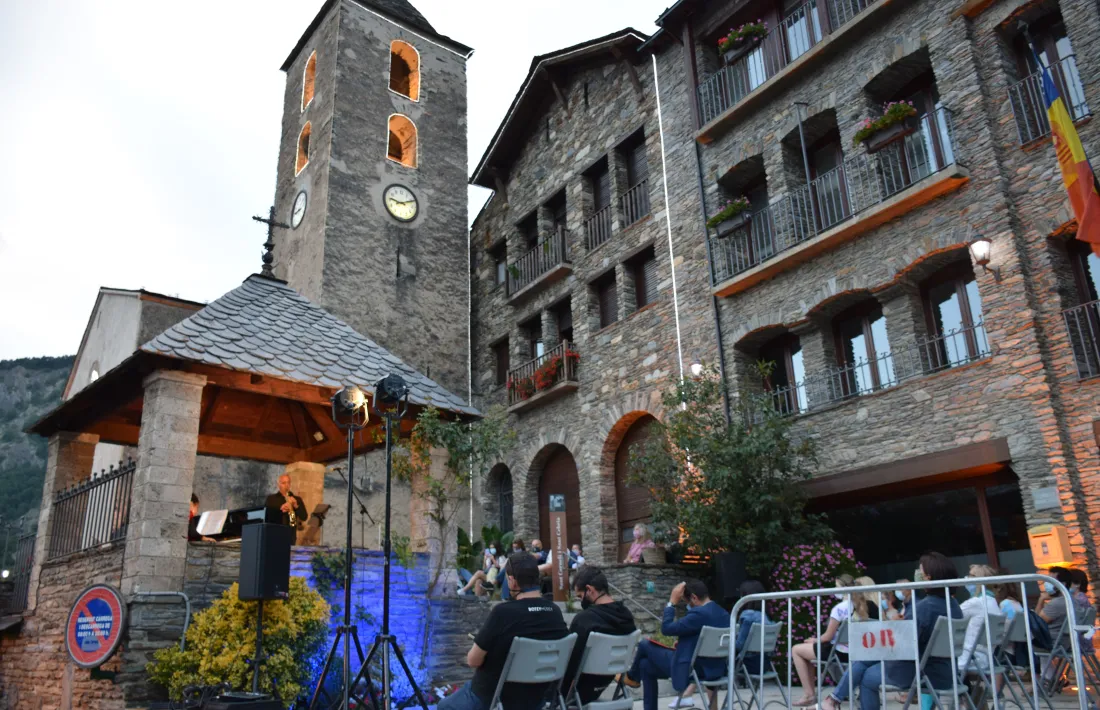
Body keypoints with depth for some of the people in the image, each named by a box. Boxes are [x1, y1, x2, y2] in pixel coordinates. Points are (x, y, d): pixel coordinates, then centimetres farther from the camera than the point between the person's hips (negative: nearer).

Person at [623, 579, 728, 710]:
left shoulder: (699, 614, -26)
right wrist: (683, 644, 11)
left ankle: (632, 677, 37)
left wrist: (672, 602, -13)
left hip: (692, 669, -9)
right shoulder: (723, 614, 3)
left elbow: (666, 628, -19)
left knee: (645, 645, 8)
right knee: (645, 665, 16)